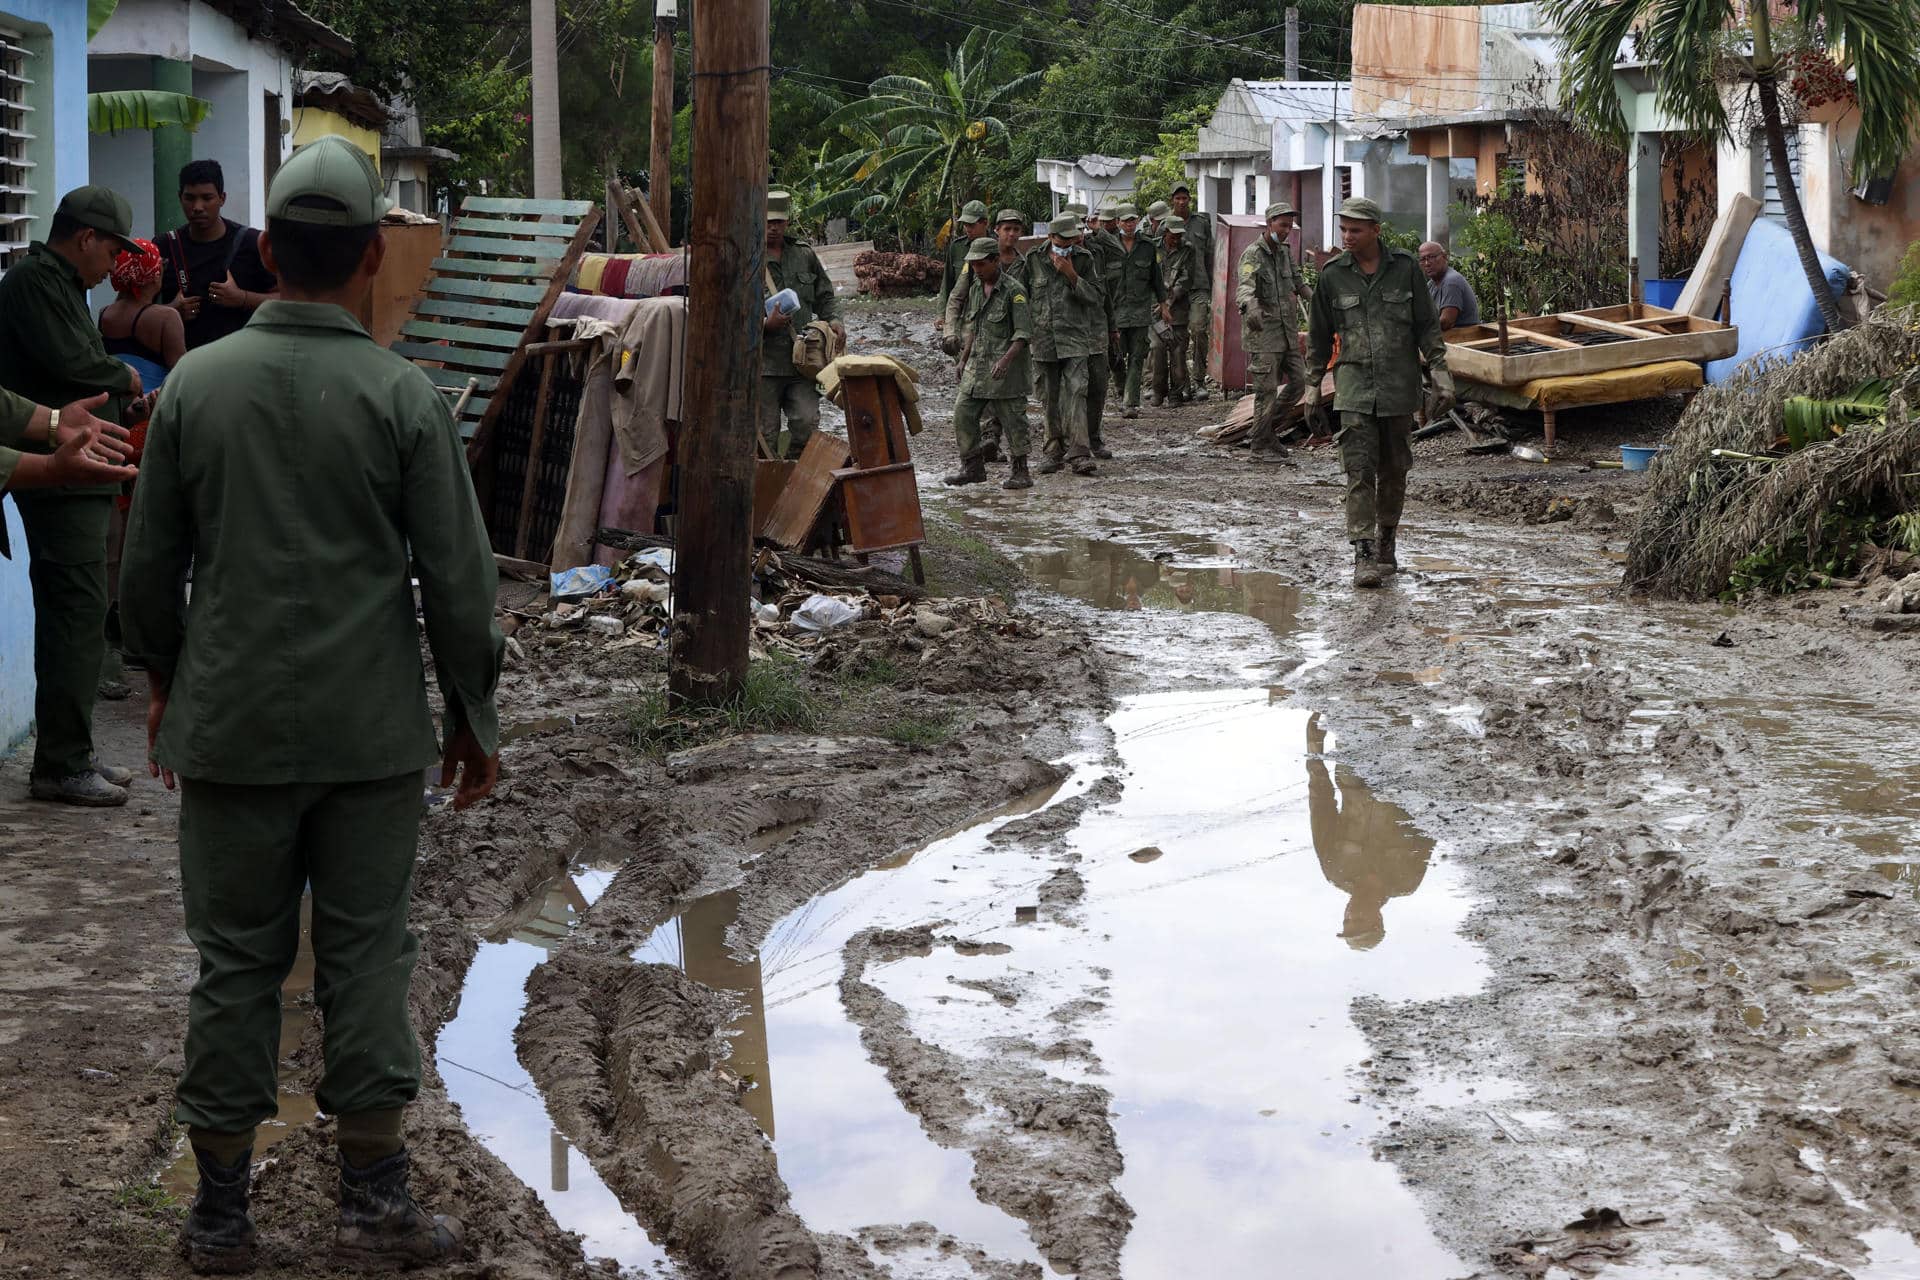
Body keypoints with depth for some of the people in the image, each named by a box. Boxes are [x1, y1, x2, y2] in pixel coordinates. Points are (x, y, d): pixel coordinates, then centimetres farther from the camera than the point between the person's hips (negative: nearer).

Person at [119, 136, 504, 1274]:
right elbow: (458, 581, -6)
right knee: (366, 955, 7)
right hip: (370, 732, -2)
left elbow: (151, 568, 6)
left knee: (236, 961, 9)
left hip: (230, 724, 2)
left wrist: (165, 686, 22)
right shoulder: (404, 398, -9)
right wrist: (475, 719, 6)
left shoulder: (196, 384, -2)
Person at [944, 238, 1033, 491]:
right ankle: (973, 467, 14)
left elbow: (1024, 332, -15)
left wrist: (1006, 359, -26)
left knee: (1011, 418, -2)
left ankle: (1020, 472, 8)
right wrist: (964, 358, 20)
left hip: (1006, 367, -7)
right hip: (978, 363, 7)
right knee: (963, 413, 3)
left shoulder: (1013, 290, -12)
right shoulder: (975, 288, 11)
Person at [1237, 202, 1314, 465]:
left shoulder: (1285, 253, 10)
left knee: (1298, 382, 7)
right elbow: (1245, 287, -33)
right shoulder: (1252, 255, -15)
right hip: (1263, 331, -8)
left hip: (1287, 330, 8)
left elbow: (1297, 282, 25)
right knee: (1267, 390, -6)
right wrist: (1251, 307, -53)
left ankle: (1269, 427, 23)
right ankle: (1260, 447, 3)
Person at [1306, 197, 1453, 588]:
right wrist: (1312, 385, 11)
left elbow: (1427, 326, 3)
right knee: (1359, 470, -11)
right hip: (1354, 385, -1)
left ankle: (1387, 542, 27)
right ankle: (1363, 555, -14)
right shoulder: (1333, 275, 1)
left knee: (1394, 469, 9)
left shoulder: (1404, 268, -1)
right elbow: (1319, 335, 10)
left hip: (1399, 385, 1)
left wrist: (1440, 376, -2)